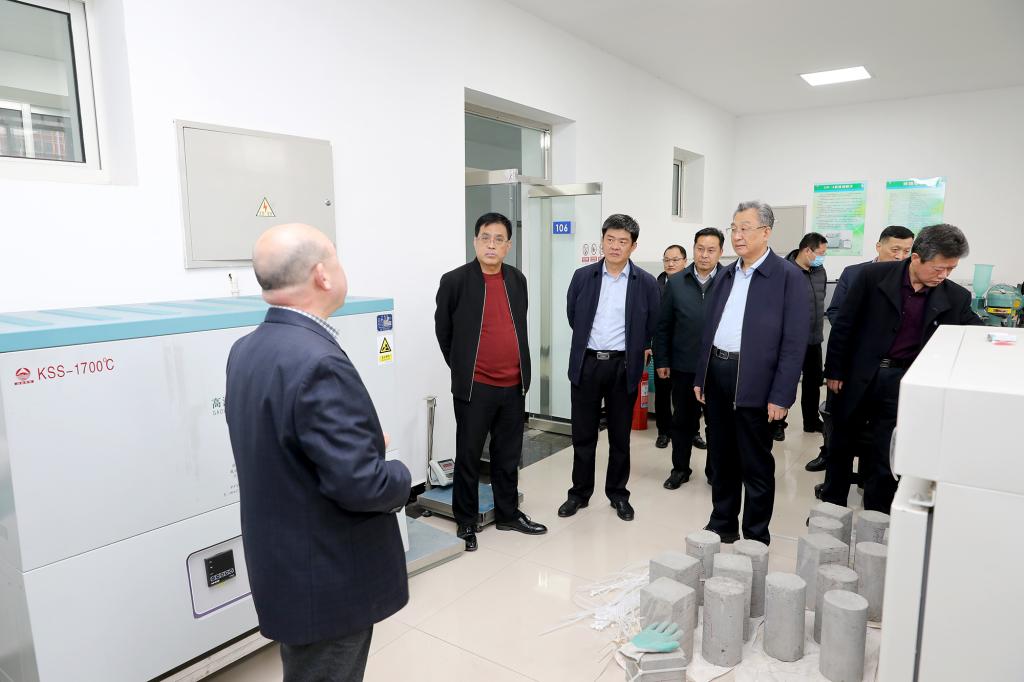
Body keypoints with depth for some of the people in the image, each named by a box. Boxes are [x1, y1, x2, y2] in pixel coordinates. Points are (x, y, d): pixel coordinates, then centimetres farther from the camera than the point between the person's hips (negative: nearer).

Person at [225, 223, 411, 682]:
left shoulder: (246, 350, 0)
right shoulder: (318, 363, -30)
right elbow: (361, 484, -31)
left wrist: (363, 439, 8)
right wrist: (400, 476, -9)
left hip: (286, 568, 9)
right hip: (328, 581, -8)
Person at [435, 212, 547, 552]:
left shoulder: (517, 279, 6)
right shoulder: (455, 281, -8)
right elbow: (443, 330, 2)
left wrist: (521, 370, 14)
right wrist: (462, 368, 6)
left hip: (514, 386, 5)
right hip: (474, 387, -4)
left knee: (509, 456, 16)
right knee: (468, 457, 8)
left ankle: (508, 514, 33)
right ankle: (466, 523, 23)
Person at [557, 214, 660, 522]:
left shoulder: (646, 283, -3)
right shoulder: (583, 276, 1)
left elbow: (653, 327, 8)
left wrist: (634, 349, 12)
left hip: (623, 366, -1)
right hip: (586, 363, 1)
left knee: (620, 436, 10)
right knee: (583, 434, 9)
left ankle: (618, 494, 27)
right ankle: (579, 493, 24)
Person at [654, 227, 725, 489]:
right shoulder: (676, 283, 1)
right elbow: (663, 326, 3)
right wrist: (661, 361, 1)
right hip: (683, 366, 1)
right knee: (682, 420, 13)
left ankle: (715, 471, 29)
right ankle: (680, 468, 29)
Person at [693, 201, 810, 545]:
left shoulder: (789, 276, -8)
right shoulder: (725, 274, 12)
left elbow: (795, 341, -12)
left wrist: (781, 396, -16)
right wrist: (700, 376, 12)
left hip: (753, 382, -6)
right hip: (716, 376, 6)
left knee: (756, 465, 6)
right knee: (721, 458, 16)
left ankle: (756, 538, 21)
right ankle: (722, 525, 32)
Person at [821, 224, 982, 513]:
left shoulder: (956, 298, -4)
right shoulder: (874, 276, -10)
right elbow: (844, 324, -5)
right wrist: (834, 371, -4)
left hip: (901, 384, 1)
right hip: (857, 377, 0)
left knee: (885, 457, 6)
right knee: (841, 446, 14)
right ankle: (831, 508, 33)